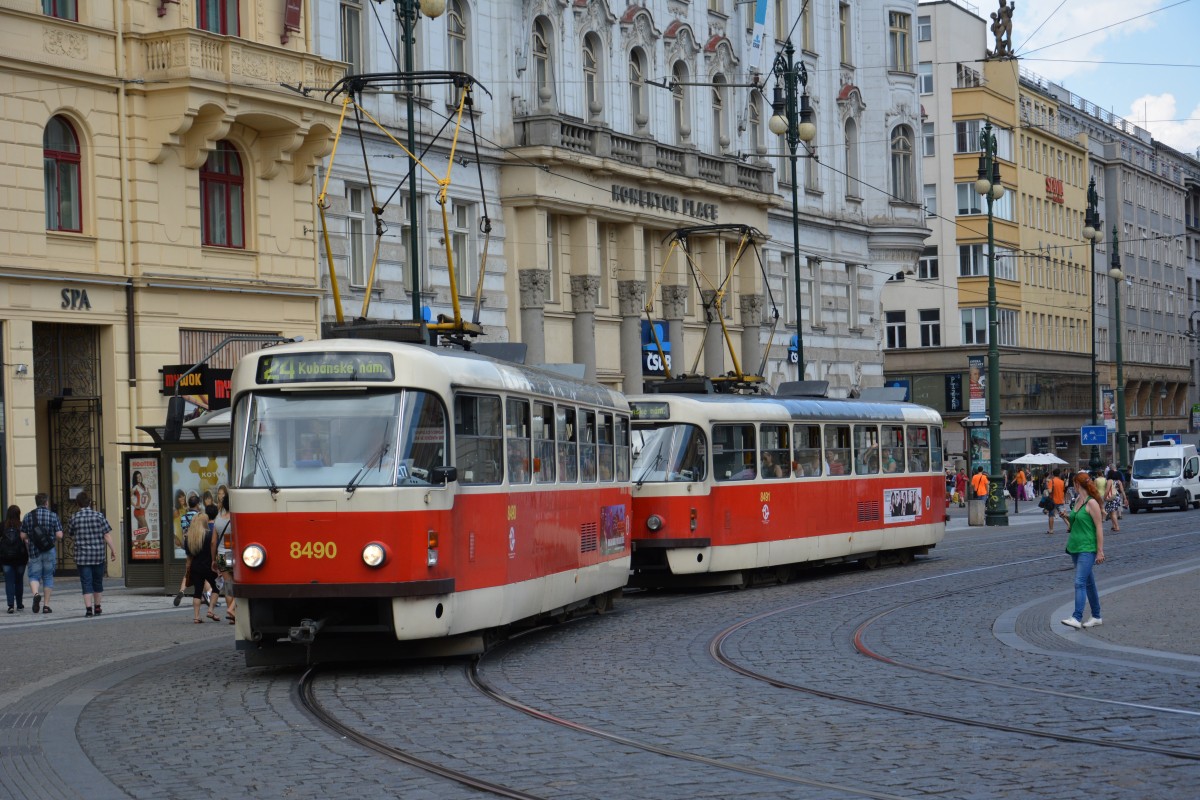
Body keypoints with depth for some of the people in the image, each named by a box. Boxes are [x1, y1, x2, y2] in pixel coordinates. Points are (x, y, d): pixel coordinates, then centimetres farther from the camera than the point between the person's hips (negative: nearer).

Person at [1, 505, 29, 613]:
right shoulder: (22, 526, -6)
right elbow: (27, 541, -8)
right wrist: (28, 555, 1)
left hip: (5, 558, 0)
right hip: (20, 557, 0)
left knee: (9, 582, 1)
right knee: (19, 581, 13)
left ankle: (11, 605, -11)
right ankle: (19, 605, 21)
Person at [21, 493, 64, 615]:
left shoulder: (28, 516, 0)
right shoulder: (53, 516, -4)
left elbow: (23, 536, 0)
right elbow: (59, 535, -10)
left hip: (34, 551, 0)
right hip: (50, 551, 0)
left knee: (34, 576, 7)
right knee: (48, 577, 10)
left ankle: (36, 594, -23)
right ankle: (46, 605, 8)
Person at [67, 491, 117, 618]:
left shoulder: (75, 518, -3)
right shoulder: (98, 516, -3)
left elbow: (70, 534, 12)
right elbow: (107, 535, -5)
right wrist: (113, 550, 2)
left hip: (82, 556, -1)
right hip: (98, 555, 1)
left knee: (86, 583, -1)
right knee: (97, 582, 15)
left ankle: (88, 608, -11)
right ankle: (97, 608, 24)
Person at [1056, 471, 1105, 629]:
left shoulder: (1091, 503, -13)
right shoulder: (1077, 501, 11)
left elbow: (1099, 527, -13)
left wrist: (1100, 551, -16)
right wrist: (1067, 517, 4)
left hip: (1087, 549, -9)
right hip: (1075, 548, 9)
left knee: (1080, 582, -16)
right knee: (1088, 582, 14)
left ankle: (1077, 618, -23)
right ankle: (1096, 617, 22)